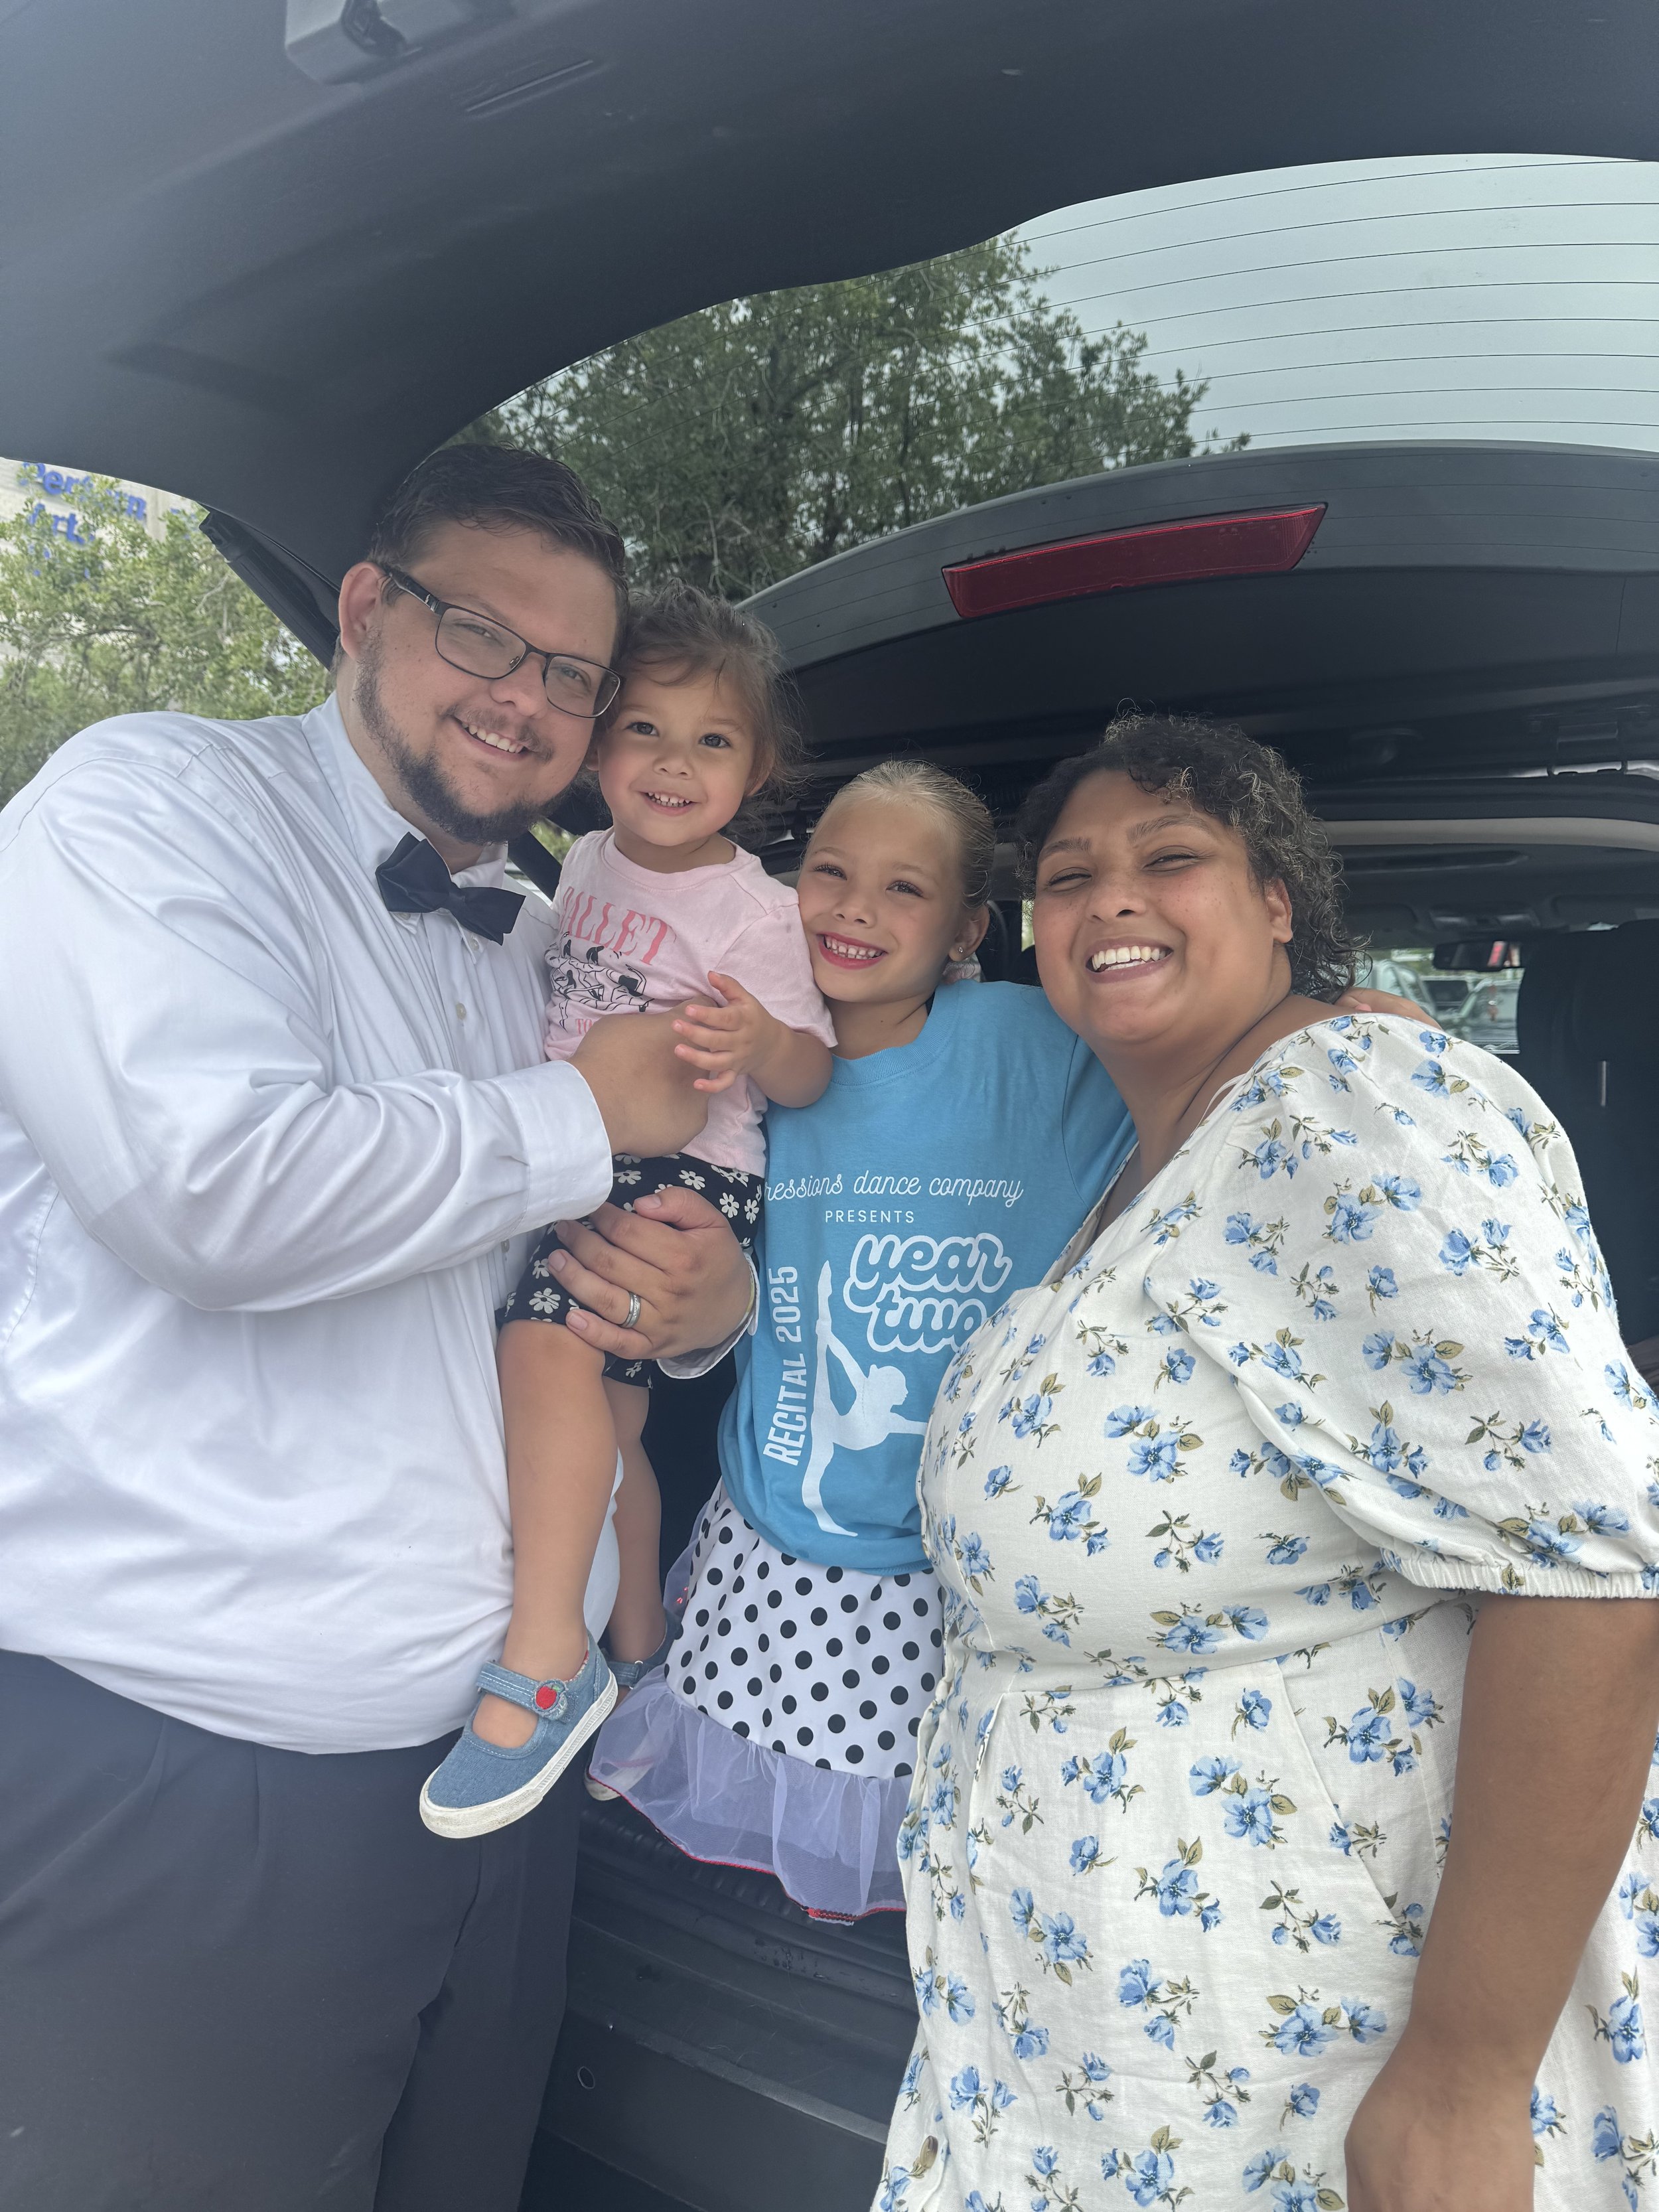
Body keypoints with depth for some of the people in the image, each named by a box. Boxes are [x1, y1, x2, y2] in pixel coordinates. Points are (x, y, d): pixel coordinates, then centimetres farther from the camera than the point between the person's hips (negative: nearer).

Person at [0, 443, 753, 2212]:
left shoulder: (543, 951, 15)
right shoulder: (152, 797, -7)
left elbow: (589, 1272, 23)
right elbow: (213, 1183, -25)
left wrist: (707, 1299, -2)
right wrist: (583, 1115, -12)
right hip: (170, 1751, -6)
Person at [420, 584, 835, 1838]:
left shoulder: (753, 911, -9)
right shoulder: (586, 864, 11)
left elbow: (808, 1078, -12)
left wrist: (761, 1042, -31)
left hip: (691, 1173, -7)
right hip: (576, 1167, 7)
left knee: (548, 1338, -30)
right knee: (607, 1420, 13)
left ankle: (544, 1662, -20)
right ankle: (640, 1648, 33)